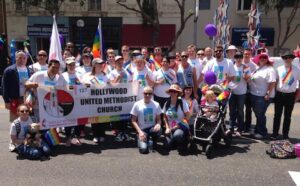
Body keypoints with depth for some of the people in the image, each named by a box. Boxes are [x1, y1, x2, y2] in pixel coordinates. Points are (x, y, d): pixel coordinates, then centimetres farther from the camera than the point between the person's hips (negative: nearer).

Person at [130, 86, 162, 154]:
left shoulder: (156, 104, 2)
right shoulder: (137, 104, -3)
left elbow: (158, 119, 6)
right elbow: (133, 121, -1)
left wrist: (158, 124, -19)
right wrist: (140, 131, -13)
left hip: (152, 128, 2)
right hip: (142, 129, -2)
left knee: (158, 130, -35)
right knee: (143, 149, -24)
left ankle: (153, 140, 1)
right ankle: (145, 140, 13)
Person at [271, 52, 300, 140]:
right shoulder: (279, 69, 1)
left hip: (290, 95, 0)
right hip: (279, 94, 0)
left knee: (287, 116, 10)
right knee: (277, 115, 6)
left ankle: (285, 135, 21)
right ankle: (275, 134, 15)